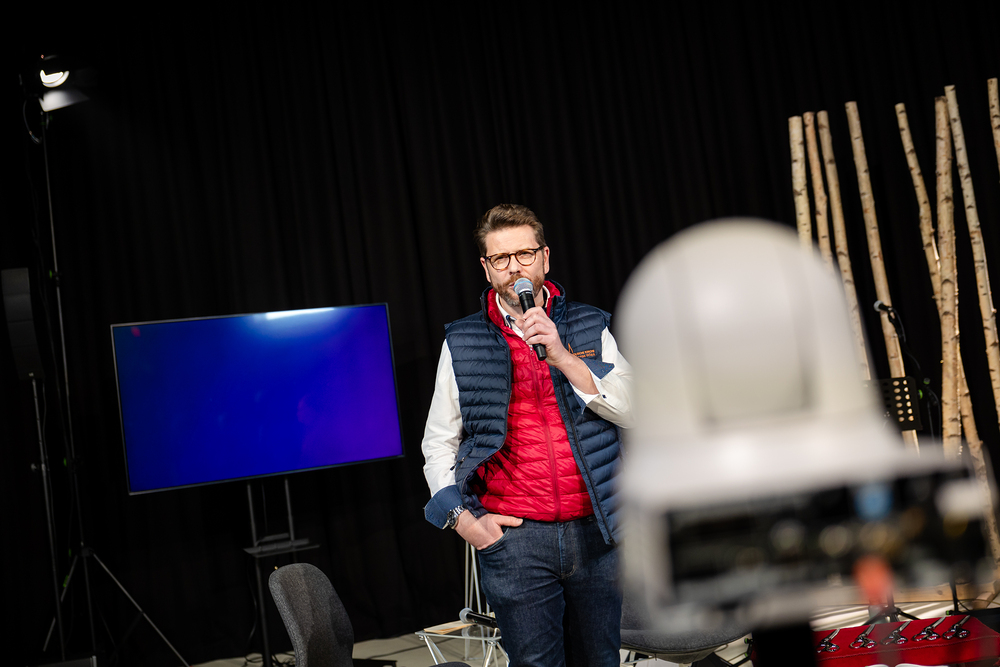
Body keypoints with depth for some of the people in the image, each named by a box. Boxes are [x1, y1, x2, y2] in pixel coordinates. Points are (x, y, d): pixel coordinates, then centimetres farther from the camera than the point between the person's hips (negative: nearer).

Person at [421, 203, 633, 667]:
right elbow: (438, 445, 10)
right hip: (515, 539, -1)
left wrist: (561, 356, -16)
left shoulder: (590, 329, 7)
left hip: (594, 532, 2)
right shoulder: (462, 344, 6)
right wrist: (461, 516, -3)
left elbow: (631, 409, -6)